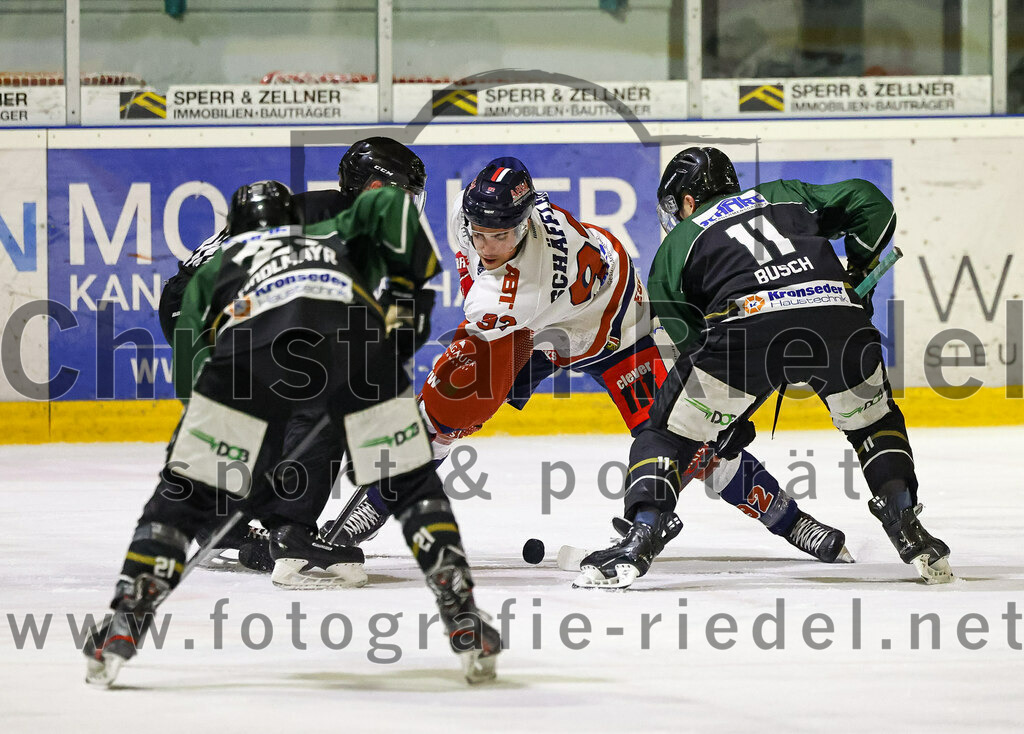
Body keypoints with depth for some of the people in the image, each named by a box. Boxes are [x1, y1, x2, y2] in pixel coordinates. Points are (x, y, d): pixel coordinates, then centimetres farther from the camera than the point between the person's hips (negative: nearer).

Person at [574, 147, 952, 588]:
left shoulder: (678, 242, 27)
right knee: (874, 421, 29)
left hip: (749, 321, -3)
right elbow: (871, 204, 26)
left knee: (667, 430, 15)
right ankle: (908, 532, 14)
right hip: (838, 316, 3)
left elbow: (687, 336, 24)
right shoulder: (785, 196, 34)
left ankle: (640, 538, -2)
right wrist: (857, 269, 39)